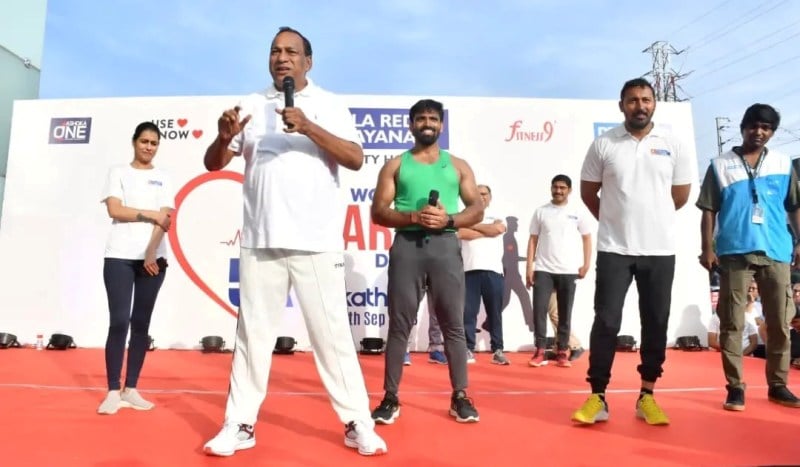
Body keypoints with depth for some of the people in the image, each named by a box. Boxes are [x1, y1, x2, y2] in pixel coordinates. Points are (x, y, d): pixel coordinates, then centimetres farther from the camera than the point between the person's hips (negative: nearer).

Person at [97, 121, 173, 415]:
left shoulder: (163, 179, 12)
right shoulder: (118, 173, 9)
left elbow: (165, 220, 0)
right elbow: (115, 210, -5)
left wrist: (152, 253, -12)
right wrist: (151, 214, -6)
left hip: (153, 258, 2)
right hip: (119, 256, -2)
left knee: (141, 323, 4)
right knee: (119, 322, -7)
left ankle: (130, 390, 12)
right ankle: (113, 392, 0)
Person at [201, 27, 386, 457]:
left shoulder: (329, 105, 6)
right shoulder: (252, 105, 12)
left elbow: (356, 159, -7)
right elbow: (213, 164, 10)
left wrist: (308, 127, -19)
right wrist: (225, 137, -12)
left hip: (316, 241, -2)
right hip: (260, 240, 3)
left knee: (332, 333, 2)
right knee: (253, 332, 8)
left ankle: (358, 424, 12)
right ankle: (240, 425, 19)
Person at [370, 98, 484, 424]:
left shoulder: (457, 165, 15)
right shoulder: (396, 165, 11)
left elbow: (477, 210, 9)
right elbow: (379, 212, 3)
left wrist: (449, 219, -11)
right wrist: (414, 217, -13)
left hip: (445, 246, 1)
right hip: (407, 246, 0)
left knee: (453, 324, 2)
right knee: (400, 324, 1)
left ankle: (460, 397, 12)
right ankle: (390, 398, 9)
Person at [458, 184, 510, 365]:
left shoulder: (497, 219, 20)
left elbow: (498, 229, -4)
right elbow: (461, 233, -7)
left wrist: (472, 226, 0)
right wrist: (487, 231, -5)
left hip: (493, 271, 1)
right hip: (470, 270, -1)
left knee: (495, 313, 3)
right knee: (468, 312, -3)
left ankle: (497, 350, 8)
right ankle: (469, 350, 3)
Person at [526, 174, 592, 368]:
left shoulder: (577, 213, 5)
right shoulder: (540, 212, 5)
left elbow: (587, 239, 9)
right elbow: (533, 240, 5)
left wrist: (586, 265, 0)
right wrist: (529, 267, 0)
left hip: (568, 271, 0)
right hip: (543, 270, 0)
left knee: (565, 313, 5)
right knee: (539, 310, -5)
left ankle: (562, 352, 14)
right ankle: (540, 351, 4)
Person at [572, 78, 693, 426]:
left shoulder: (673, 145, 3)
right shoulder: (603, 144, 1)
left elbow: (680, 195, 12)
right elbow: (588, 192, 8)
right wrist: (616, 222, 10)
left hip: (660, 249, 2)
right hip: (614, 249, -1)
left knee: (656, 323, 7)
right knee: (606, 321, -3)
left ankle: (647, 396, 19)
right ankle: (597, 397, 6)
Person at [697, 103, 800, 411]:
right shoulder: (720, 166, 5)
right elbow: (708, 210, 2)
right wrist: (707, 248, -6)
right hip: (734, 253, -2)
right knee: (732, 323, -1)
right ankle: (735, 387, 5)